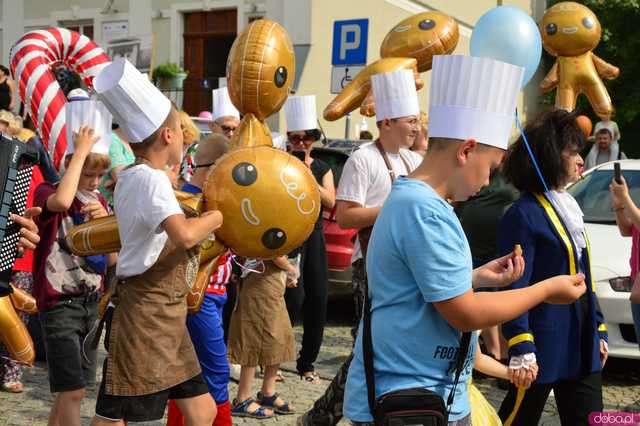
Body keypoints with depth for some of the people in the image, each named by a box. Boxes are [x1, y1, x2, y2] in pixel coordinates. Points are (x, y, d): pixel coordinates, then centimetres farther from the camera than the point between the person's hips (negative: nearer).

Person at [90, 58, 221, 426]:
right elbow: (184, 235, -31)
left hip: (164, 313, 11)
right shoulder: (151, 178, -16)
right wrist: (216, 217, -13)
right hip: (146, 312, -11)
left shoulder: (132, 176, 14)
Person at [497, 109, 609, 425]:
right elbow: (514, 287, -18)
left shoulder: (568, 206, 12)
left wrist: (599, 329, 16)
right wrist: (521, 350, -23)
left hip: (582, 344, 8)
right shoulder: (523, 215, -15)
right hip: (544, 342, -8)